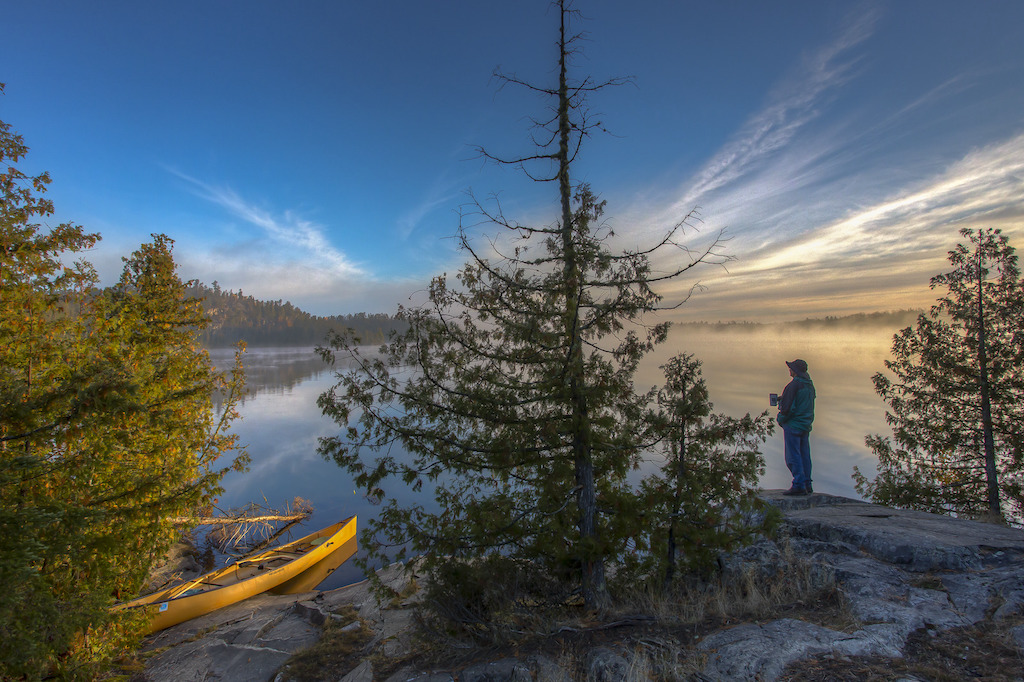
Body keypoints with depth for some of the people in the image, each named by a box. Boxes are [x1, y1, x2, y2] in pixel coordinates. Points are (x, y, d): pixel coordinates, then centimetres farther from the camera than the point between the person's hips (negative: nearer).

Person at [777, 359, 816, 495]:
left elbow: (788, 407, -19)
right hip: (806, 426, 9)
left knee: (793, 457, -4)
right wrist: (782, 399, 14)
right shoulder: (810, 385, 12)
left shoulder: (794, 385, -16)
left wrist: (780, 419, -2)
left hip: (793, 425, -9)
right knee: (804, 456, 12)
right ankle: (807, 485, 16)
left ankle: (799, 485, -5)